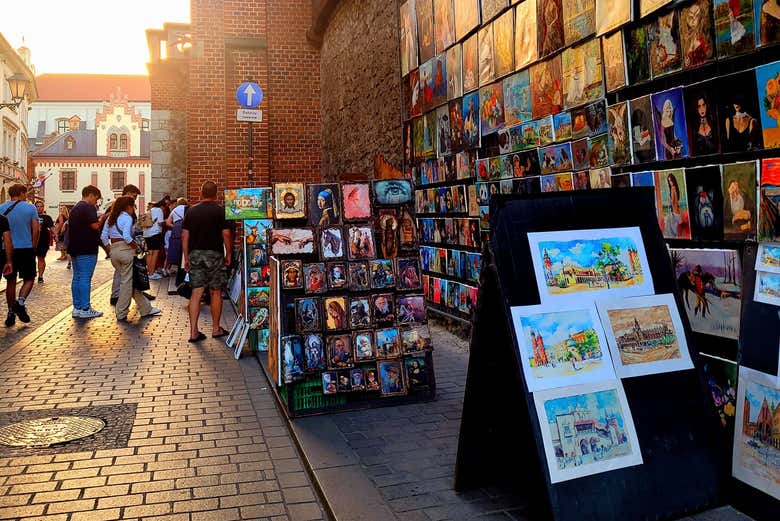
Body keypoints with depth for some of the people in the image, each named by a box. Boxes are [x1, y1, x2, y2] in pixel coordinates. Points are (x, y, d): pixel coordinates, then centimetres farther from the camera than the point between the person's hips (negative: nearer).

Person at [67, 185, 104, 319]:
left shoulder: (75, 208, 19)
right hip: (87, 249, -10)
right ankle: (85, 309, -6)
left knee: (77, 277, 11)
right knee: (85, 279, -7)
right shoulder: (89, 208, -12)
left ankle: (77, 308, 15)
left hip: (74, 248, 10)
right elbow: (95, 225, -21)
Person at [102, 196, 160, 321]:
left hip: (113, 251, 8)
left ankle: (145, 308, 19)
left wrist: (110, 247, 15)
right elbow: (127, 237, -19)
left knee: (131, 281, 13)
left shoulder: (110, 218, 15)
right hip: (126, 250, -8)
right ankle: (121, 314, 7)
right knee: (127, 282, 1)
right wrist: (136, 247, -8)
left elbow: (103, 236, 11)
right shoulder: (127, 217, -7)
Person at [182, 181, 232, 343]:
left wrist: (186, 258, 11)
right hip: (214, 254, -3)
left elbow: (185, 235, 5)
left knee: (196, 293, 4)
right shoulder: (220, 211, -4)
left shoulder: (191, 211, 6)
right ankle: (216, 329, 16)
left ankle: (194, 332, 2)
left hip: (195, 254, 3)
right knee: (216, 292, 8)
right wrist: (228, 254, 2)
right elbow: (226, 234, -9)